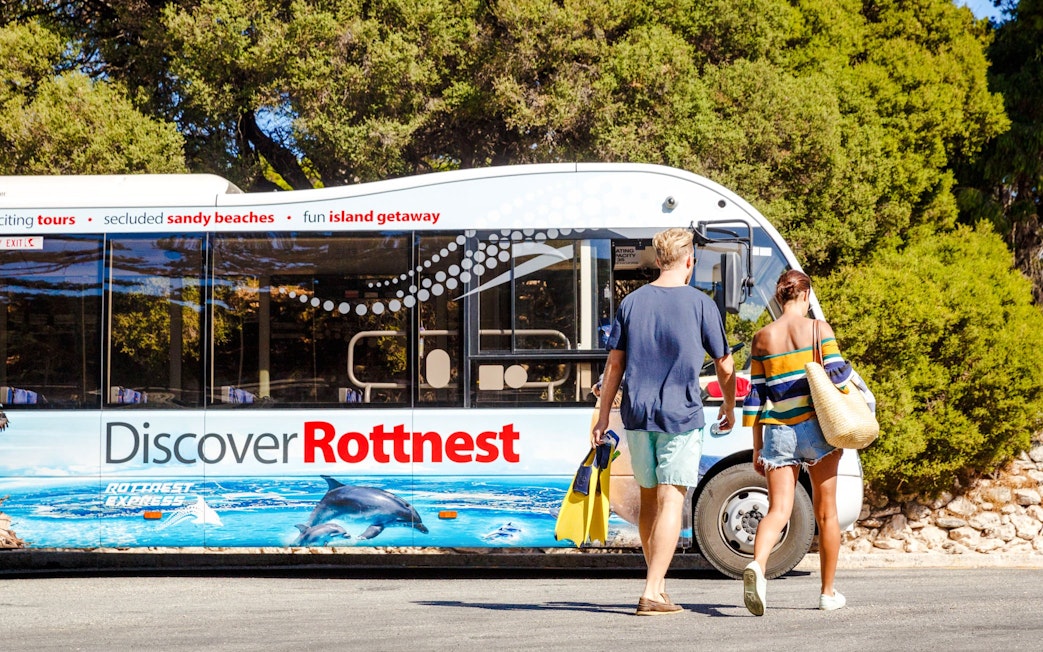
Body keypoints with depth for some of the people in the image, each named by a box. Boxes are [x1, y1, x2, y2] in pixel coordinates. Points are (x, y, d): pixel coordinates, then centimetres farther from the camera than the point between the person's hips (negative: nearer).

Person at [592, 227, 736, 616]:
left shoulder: (632, 302, 7)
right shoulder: (699, 304, -2)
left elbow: (614, 364, 7)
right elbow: (725, 366, 4)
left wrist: (604, 416, 13)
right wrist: (729, 408, 20)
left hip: (637, 414, 4)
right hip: (680, 416, -4)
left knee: (649, 499, 16)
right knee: (671, 501, -4)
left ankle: (657, 584, 25)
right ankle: (652, 592, -12)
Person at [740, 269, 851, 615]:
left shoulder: (762, 337, 6)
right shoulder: (818, 328, -2)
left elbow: (755, 396, 7)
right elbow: (838, 373, -10)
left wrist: (757, 448, 12)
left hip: (778, 432, 2)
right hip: (815, 428, -2)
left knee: (778, 511, -2)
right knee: (826, 513, 12)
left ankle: (757, 565, -32)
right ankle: (828, 592, 20)